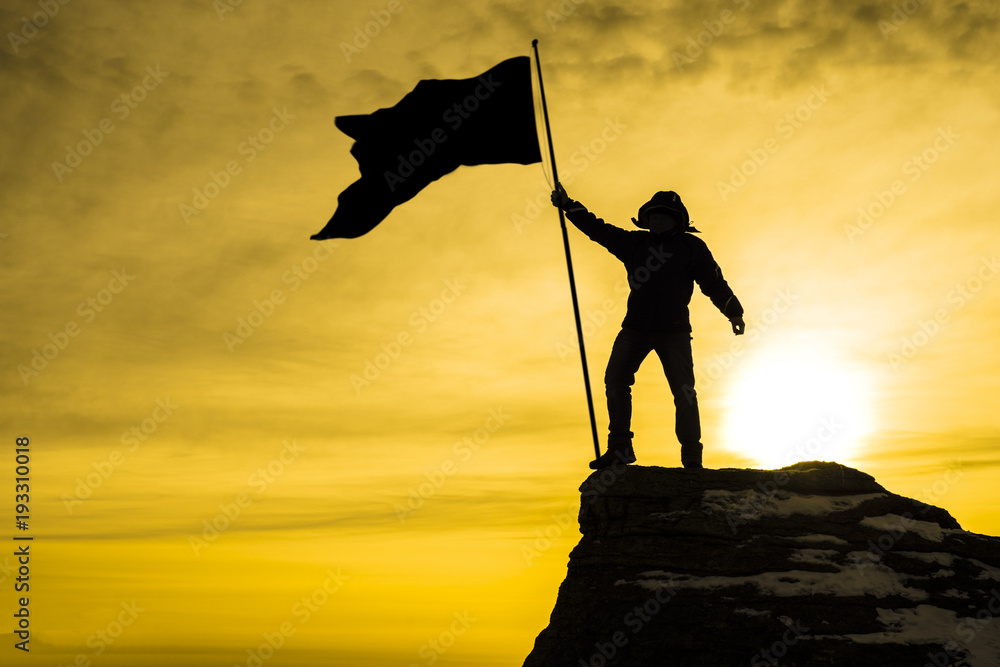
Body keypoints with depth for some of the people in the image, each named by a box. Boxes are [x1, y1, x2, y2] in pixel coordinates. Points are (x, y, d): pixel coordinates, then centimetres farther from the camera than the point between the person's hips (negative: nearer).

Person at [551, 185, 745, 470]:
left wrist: (734, 312, 7)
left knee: (683, 391, -6)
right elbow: (599, 229, 15)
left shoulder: (691, 246, 6)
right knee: (615, 380, -6)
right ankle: (619, 448, 0)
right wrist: (567, 205, 12)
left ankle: (691, 457, 2)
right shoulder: (634, 243, 14)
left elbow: (714, 282, 8)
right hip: (636, 327, 3)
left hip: (674, 331, -3)